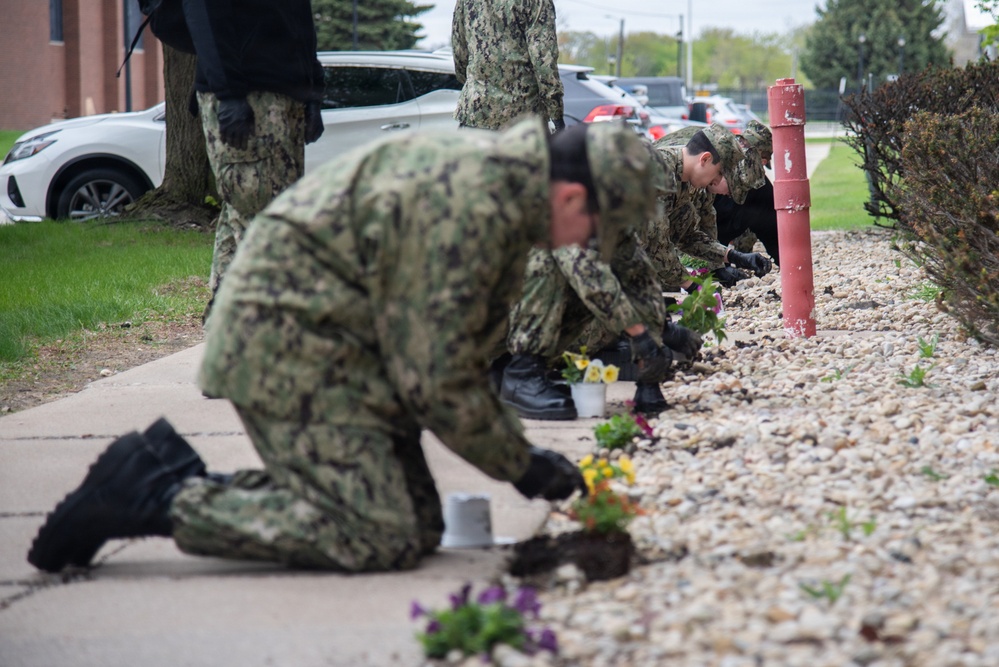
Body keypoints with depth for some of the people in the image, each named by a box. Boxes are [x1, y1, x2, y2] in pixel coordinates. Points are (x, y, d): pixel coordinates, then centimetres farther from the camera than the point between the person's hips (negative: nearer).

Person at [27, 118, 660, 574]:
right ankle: (157, 497, -10)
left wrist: (520, 448, 12)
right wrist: (521, 466, -8)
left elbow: (457, 350, 19)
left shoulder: (504, 174, 9)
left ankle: (186, 478, 9)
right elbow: (437, 377, -20)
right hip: (288, 341, -11)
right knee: (378, 538, -16)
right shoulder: (471, 207, -24)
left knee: (419, 526, 6)